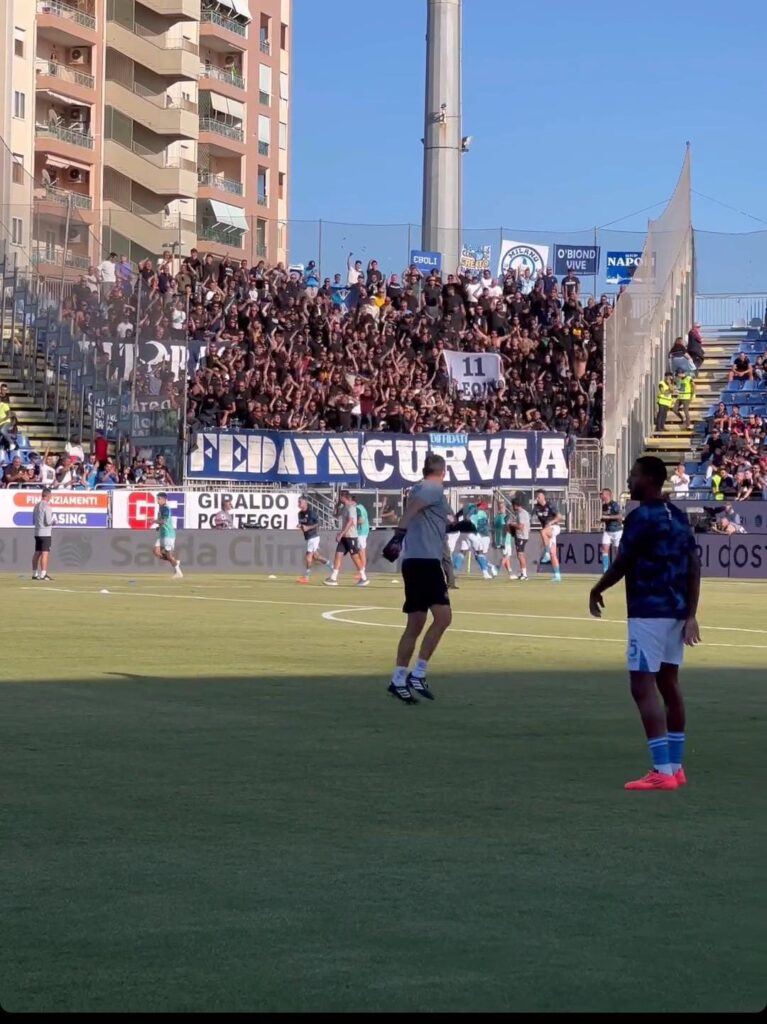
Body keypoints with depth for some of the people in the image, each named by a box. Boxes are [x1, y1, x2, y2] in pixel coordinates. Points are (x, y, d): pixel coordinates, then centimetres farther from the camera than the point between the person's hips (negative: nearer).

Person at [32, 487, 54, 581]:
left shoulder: (36, 506, 13)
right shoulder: (47, 506, -13)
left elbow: (33, 521, 18)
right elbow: (48, 521, -17)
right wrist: (54, 521, 2)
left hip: (37, 532, 8)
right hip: (45, 533, -8)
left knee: (37, 553, 11)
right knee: (45, 553, -9)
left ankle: (35, 574, 14)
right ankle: (43, 574, -13)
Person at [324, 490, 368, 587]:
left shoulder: (351, 507, -15)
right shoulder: (344, 507, 11)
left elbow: (350, 522, -23)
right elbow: (338, 513, 28)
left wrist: (341, 534, -25)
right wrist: (339, 503, 11)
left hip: (351, 536, -8)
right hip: (344, 536, 8)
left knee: (355, 557, -1)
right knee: (338, 555, 0)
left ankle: (364, 578, 10)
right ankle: (333, 578, -4)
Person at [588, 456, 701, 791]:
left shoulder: (641, 517, -13)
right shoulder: (678, 516, 12)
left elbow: (620, 565, -10)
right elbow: (694, 568, 10)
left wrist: (596, 591, 7)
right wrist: (691, 615, 10)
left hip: (648, 612, -9)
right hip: (676, 612, 9)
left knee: (643, 687, -8)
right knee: (668, 684, 14)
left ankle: (662, 770, -14)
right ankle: (676, 766, 18)